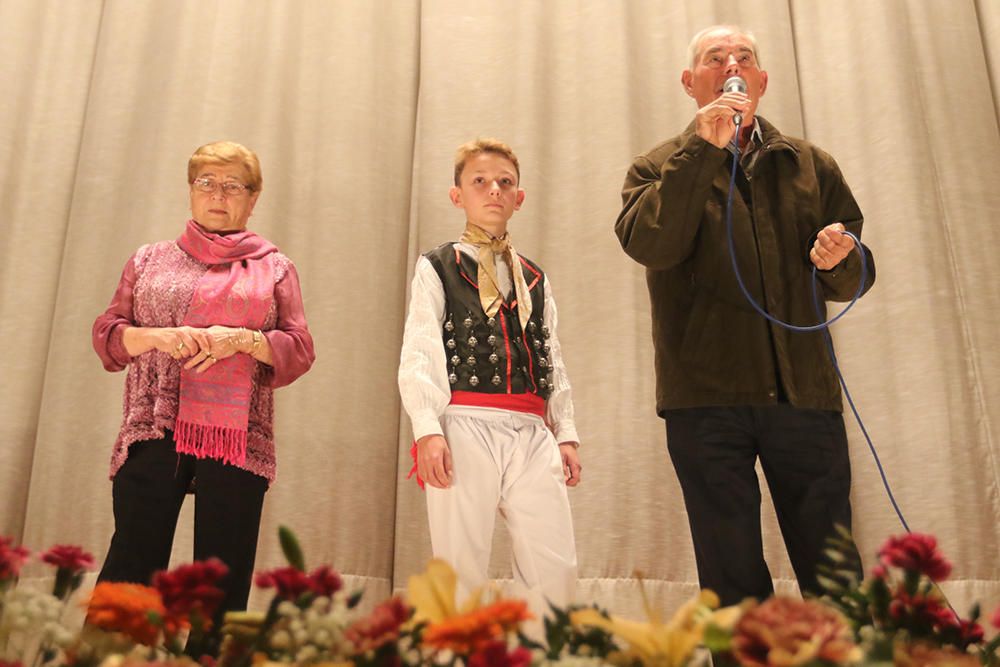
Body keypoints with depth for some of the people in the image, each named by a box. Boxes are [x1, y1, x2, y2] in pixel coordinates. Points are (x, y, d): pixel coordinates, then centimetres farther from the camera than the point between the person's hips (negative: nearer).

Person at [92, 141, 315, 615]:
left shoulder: (274, 268, 12)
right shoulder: (148, 260, 17)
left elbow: (300, 351, 5)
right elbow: (106, 333, 12)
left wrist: (242, 339, -13)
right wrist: (156, 336, -9)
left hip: (237, 438, 0)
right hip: (153, 432, 1)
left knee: (224, 577, 0)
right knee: (132, 563, -4)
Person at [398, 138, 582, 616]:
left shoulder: (534, 278, 21)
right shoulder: (437, 268, 8)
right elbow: (417, 355, -1)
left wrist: (565, 433, 11)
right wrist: (427, 430, -13)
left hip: (531, 433, 4)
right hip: (465, 428, -4)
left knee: (557, 569, -2)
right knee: (461, 571, -2)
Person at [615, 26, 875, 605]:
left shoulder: (810, 165, 17)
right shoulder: (661, 168, 10)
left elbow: (854, 277, 17)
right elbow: (649, 245, -12)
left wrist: (839, 260, -6)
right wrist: (702, 149, -14)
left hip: (806, 394, 2)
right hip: (707, 399, -2)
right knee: (734, 586, 6)